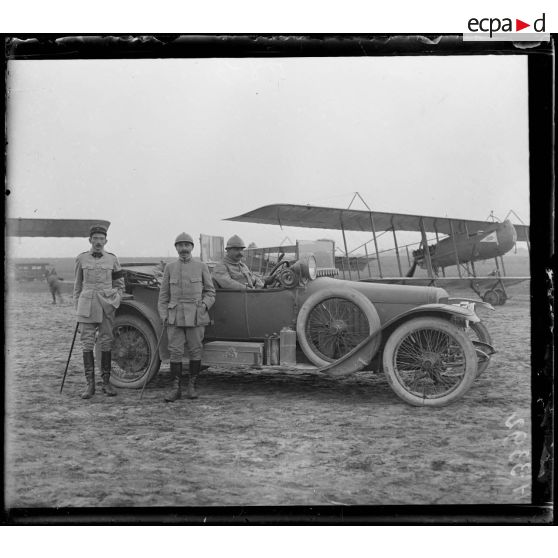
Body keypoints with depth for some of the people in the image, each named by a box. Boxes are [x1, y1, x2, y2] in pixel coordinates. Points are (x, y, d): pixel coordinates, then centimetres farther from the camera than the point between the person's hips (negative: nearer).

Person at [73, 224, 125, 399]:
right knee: (87, 343, -3)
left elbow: (120, 285, 12)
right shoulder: (81, 259, 5)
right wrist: (77, 309, 6)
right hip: (87, 305, 0)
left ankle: (106, 383, 11)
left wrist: (115, 302, -1)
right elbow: (77, 286, 11)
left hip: (107, 305, 1)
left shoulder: (112, 259, 5)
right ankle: (90, 385, 2)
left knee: (106, 343, 4)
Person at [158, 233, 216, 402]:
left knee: (195, 351, 2)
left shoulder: (202, 267, 6)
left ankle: (192, 387, 14)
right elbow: (163, 294, 11)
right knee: (175, 352, -1)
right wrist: (163, 316, 3)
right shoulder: (170, 267, 10)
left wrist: (205, 305, -9)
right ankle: (176, 389, 6)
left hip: (196, 316, -1)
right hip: (174, 315, 1)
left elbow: (210, 292, 9)